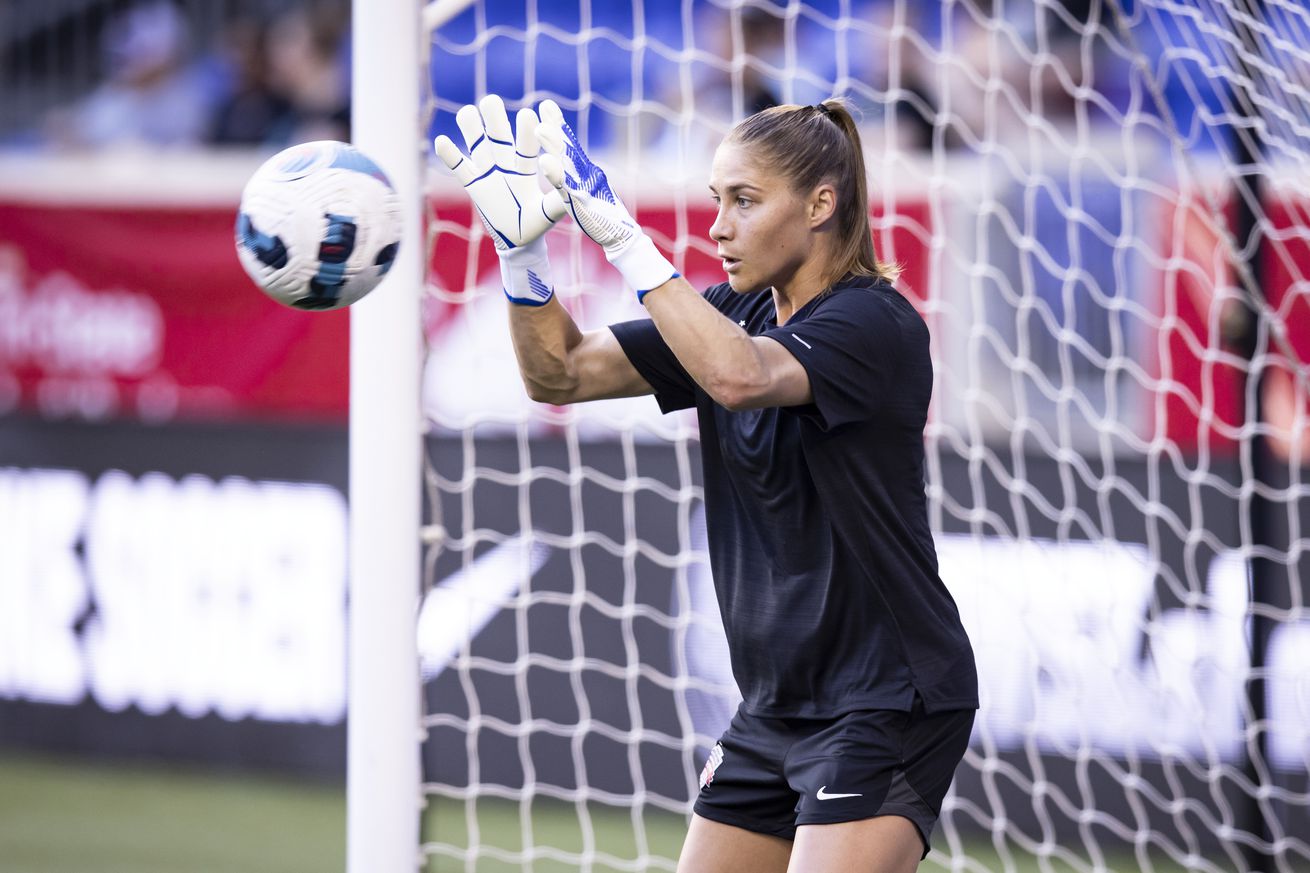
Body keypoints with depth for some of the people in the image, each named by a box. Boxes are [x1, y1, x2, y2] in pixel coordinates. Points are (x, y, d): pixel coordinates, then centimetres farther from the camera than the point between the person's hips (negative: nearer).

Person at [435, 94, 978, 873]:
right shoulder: (735, 314, 9)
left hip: (886, 705, -8)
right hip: (778, 705, 8)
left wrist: (618, 232, -32)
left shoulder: (877, 324, -15)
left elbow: (740, 376, -34)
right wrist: (522, 249, -12)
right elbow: (562, 373, 5)